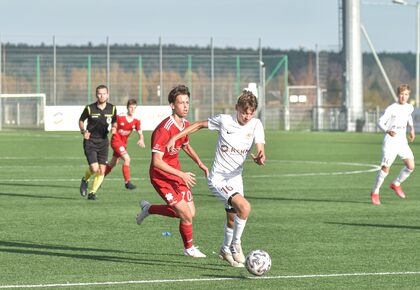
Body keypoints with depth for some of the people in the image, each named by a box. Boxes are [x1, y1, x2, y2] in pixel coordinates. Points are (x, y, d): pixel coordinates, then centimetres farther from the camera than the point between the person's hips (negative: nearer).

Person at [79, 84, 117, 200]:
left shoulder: (112, 108, -1)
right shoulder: (89, 108, -8)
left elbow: (114, 122, 15)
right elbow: (81, 120, 8)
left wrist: (114, 128, -8)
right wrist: (83, 131, -10)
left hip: (103, 141, 3)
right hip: (90, 141, -3)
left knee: (102, 170, -3)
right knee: (94, 168, -15)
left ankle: (92, 192, 15)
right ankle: (85, 180, 19)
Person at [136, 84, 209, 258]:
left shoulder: (185, 125, 2)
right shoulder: (164, 129, -26)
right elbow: (157, 161, -29)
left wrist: (200, 163, 12)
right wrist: (182, 175, -30)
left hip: (177, 174, 8)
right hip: (161, 177, -8)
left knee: (190, 214, 7)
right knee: (186, 215, -10)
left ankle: (149, 209, 26)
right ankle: (189, 248, 17)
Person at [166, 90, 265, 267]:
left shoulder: (255, 125, -6)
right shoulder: (224, 121, -14)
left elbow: (260, 151, -14)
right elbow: (200, 125, 2)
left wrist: (260, 158, -39)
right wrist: (175, 137, -3)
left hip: (235, 178, 5)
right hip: (218, 178, -5)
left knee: (232, 220, 18)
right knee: (244, 207, -26)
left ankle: (226, 250, 45)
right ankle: (235, 244, -7)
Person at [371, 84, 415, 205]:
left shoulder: (409, 107, 7)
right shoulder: (391, 109, -12)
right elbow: (380, 122, -15)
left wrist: (411, 129, 16)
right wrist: (388, 131, -34)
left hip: (402, 142, 5)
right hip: (390, 142, -5)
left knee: (411, 166, -7)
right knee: (385, 168, -12)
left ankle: (396, 184, 17)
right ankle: (375, 192, 4)